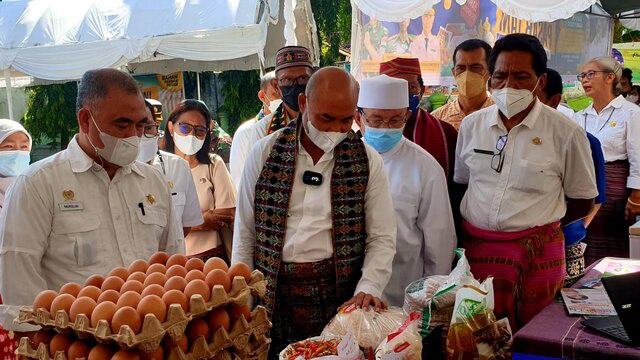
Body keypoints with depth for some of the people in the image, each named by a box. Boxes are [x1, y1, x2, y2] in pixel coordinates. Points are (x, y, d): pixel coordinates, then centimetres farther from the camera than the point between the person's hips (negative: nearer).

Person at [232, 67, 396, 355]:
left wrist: (368, 289, -13)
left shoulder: (367, 161, -1)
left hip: (340, 294, 0)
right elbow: (245, 232, 4)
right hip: (271, 296, 1)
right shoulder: (264, 153, 0)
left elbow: (382, 238, 1)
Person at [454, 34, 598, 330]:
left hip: (537, 253, -2)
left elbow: (583, 201, 4)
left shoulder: (566, 133, -6)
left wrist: (537, 226, 3)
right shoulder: (471, 125, 5)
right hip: (477, 248, 3)